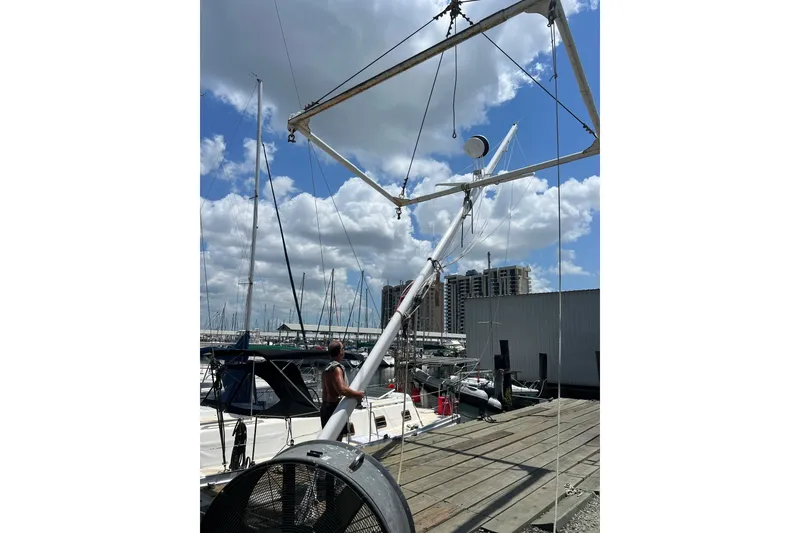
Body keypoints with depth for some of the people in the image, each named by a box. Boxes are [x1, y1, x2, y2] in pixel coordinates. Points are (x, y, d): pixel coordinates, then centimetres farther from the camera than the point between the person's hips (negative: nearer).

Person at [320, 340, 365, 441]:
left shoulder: (326, 369, 13)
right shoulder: (336, 368, -18)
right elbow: (342, 389, -32)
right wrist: (357, 394, -19)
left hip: (326, 407, 10)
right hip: (335, 408, -10)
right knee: (336, 439, -4)